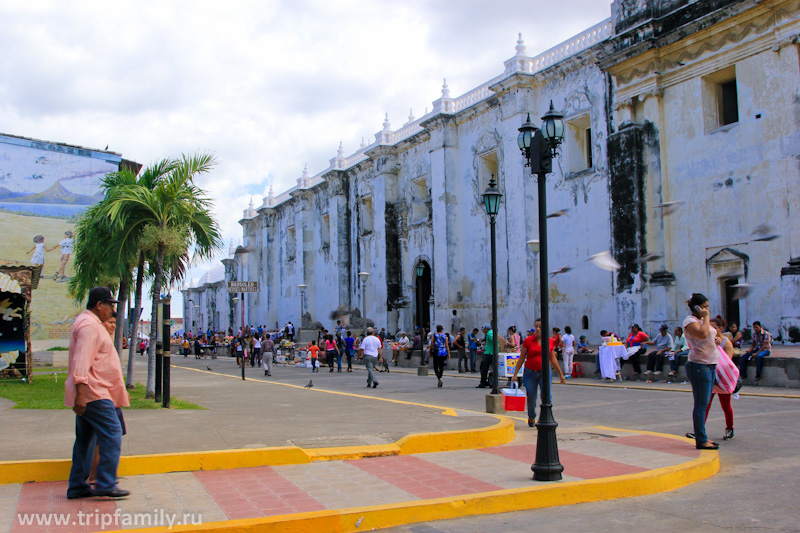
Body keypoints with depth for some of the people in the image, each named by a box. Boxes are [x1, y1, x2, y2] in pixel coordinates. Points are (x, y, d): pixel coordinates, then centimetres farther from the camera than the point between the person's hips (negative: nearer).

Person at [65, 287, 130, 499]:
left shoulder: (91, 324, 20)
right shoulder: (89, 325, -14)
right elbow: (81, 361, -23)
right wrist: (80, 393, -28)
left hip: (88, 395, 11)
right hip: (93, 394, -11)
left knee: (85, 440, 12)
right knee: (112, 435, -10)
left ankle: (77, 486, 16)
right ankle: (106, 484, -10)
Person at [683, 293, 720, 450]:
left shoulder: (702, 320, 18)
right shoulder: (690, 320, -10)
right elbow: (703, 333, -28)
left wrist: (716, 339, 12)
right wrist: (706, 317, -16)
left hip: (710, 366, 10)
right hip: (699, 366, -10)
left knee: (704, 404, 13)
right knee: (701, 404, -8)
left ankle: (700, 435, 21)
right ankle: (701, 441, -5)